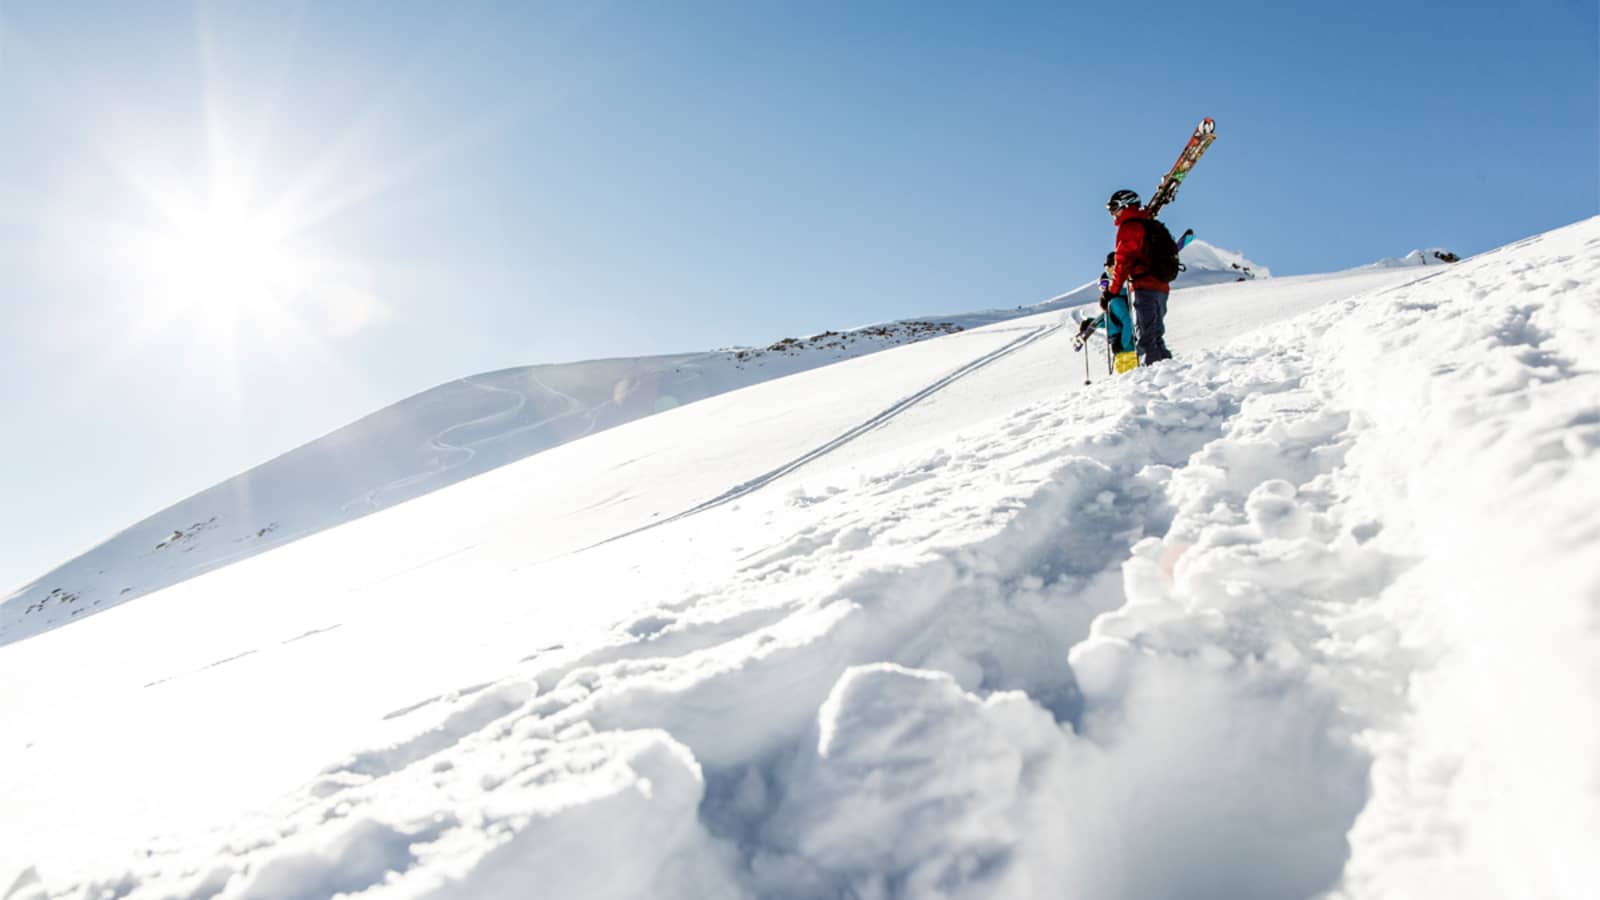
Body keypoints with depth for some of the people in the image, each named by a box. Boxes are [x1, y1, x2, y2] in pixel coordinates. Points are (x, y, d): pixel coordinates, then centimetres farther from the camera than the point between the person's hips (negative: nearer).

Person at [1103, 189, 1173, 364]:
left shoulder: (1129, 227, -3)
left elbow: (1123, 261, -12)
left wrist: (1111, 291, -12)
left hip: (1144, 287, -9)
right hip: (1161, 286, 9)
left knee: (1144, 338, -12)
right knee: (1156, 338, 12)